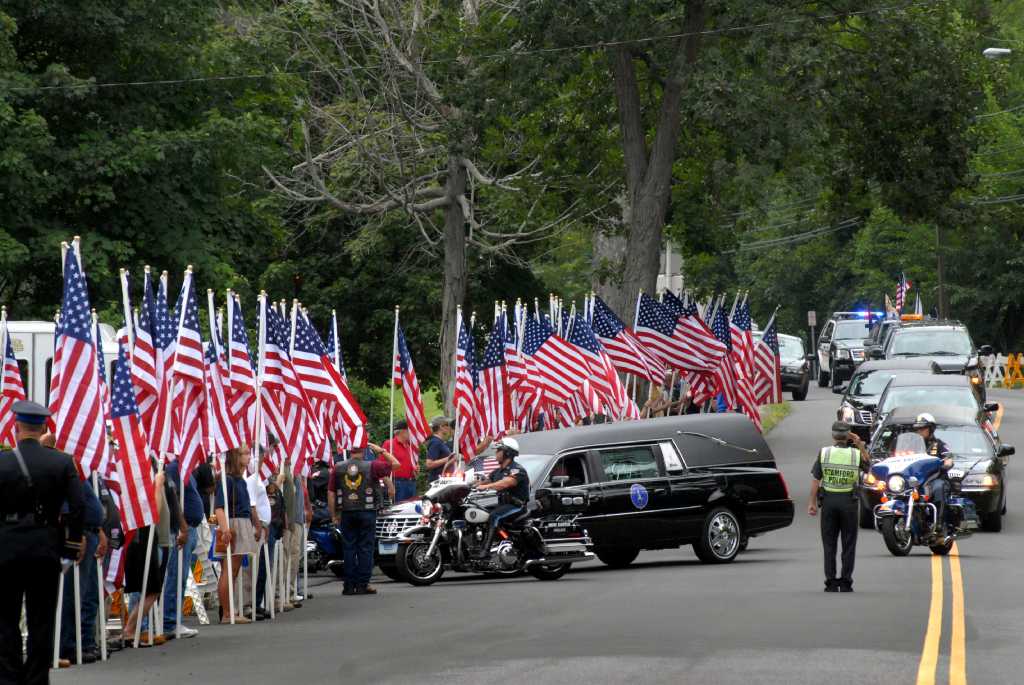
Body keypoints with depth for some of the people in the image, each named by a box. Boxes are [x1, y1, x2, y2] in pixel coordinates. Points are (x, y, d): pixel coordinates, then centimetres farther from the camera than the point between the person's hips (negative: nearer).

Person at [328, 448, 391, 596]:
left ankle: (349, 585, 4)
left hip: (346, 513, 2)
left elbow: (331, 493, 2)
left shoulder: (338, 468, 4)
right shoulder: (371, 467, -4)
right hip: (367, 512, -2)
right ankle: (363, 584, 0)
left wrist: (333, 515, 8)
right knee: (365, 548, 2)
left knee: (348, 548, 6)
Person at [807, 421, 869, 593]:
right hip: (849, 501, 0)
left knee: (829, 544, 6)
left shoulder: (823, 453, -5)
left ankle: (831, 583, 3)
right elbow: (868, 465, 17)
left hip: (828, 501, 0)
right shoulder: (856, 454, -4)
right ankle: (846, 583, 4)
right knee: (848, 545, 7)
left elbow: (816, 480, -5)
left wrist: (812, 502, 0)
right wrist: (860, 445, 12)